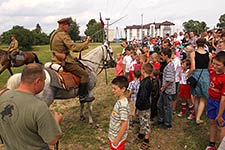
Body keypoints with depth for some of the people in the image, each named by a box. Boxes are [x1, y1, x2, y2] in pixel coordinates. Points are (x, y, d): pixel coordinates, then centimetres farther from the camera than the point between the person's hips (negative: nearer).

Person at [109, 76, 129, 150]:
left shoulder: (123, 104, -28)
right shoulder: (120, 100, 0)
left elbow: (124, 124, -27)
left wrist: (117, 139, -20)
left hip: (118, 137, -8)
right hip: (113, 135, 8)